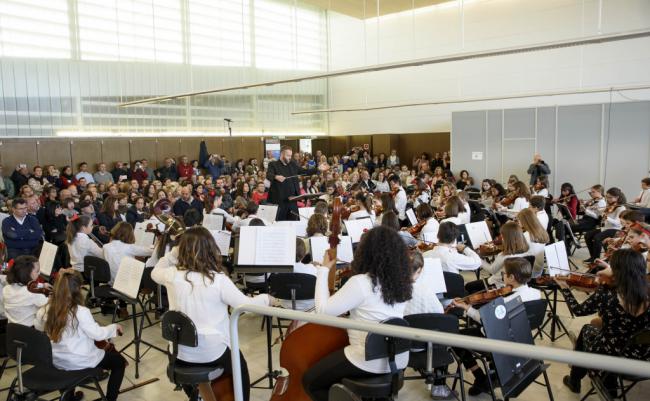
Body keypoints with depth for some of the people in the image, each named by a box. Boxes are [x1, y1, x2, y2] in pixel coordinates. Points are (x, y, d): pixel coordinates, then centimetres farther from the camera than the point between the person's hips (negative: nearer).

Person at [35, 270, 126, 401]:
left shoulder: (45, 310, -10)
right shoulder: (81, 311, -27)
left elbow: (38, 328, 10)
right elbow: (98, 334, -21)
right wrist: (114, 327, -3)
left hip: (57, 361, 6)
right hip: (80, 362, -6)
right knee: (120, 361, 13)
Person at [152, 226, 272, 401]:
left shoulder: (172, 275, -10)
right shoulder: (219, 280, -21)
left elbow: (155, 272, 14)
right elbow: (247, 305, -13)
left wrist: (173, 254, 4)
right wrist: (266, 298, 5)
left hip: (181, 352, 4)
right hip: (212, 353, -4)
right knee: (239, 366, 27)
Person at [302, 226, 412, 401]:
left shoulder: (360, 282, -21)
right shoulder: (402, 281, 1)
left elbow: (323, 310, -19)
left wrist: (323, 270, -11)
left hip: (370, 362, -8)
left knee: (310, 381, 11)